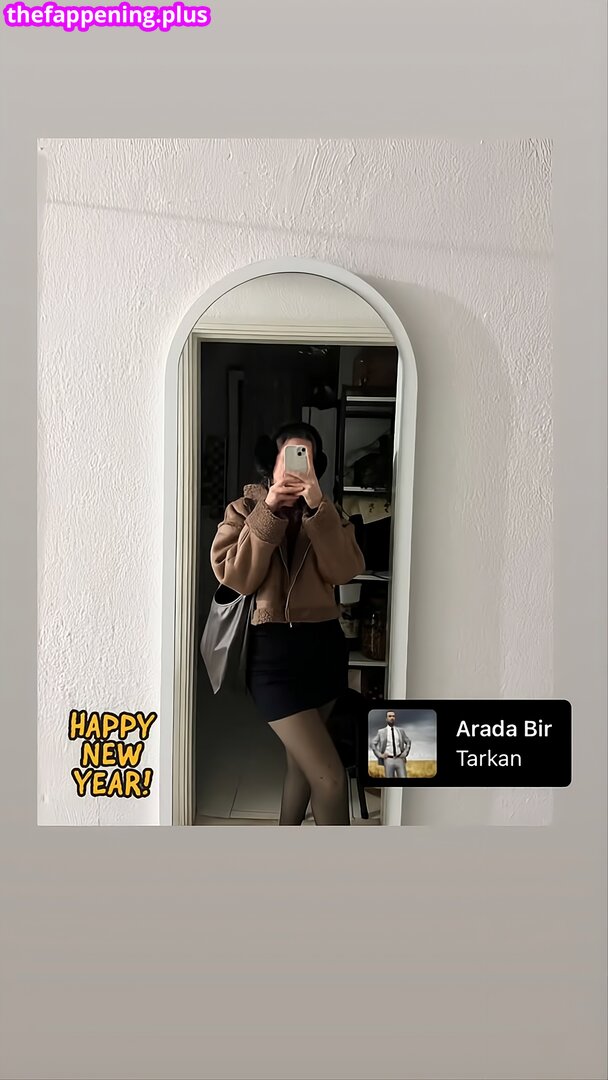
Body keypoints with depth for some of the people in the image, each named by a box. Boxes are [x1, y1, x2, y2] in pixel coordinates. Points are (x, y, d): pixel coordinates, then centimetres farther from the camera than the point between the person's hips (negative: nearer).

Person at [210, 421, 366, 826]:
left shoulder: (328, 514, 8)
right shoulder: (245, 510, 1)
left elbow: (345, 570, -10)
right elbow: (236, 577, -14)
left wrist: (318, 506, -20)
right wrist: (268, 512, -18)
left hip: (325, 644, 5)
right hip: (274, 650, -4)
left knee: (302, 760, 18)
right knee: (330, 776, -9)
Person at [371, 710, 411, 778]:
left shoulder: (400, 730, 10)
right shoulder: (381, 732, 4)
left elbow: (408, 742, 20)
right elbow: (373, 744, 8)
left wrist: (405, 753, 6)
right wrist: (380, 755, -2)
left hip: (399, 760, 2)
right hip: (388, 760, -2)